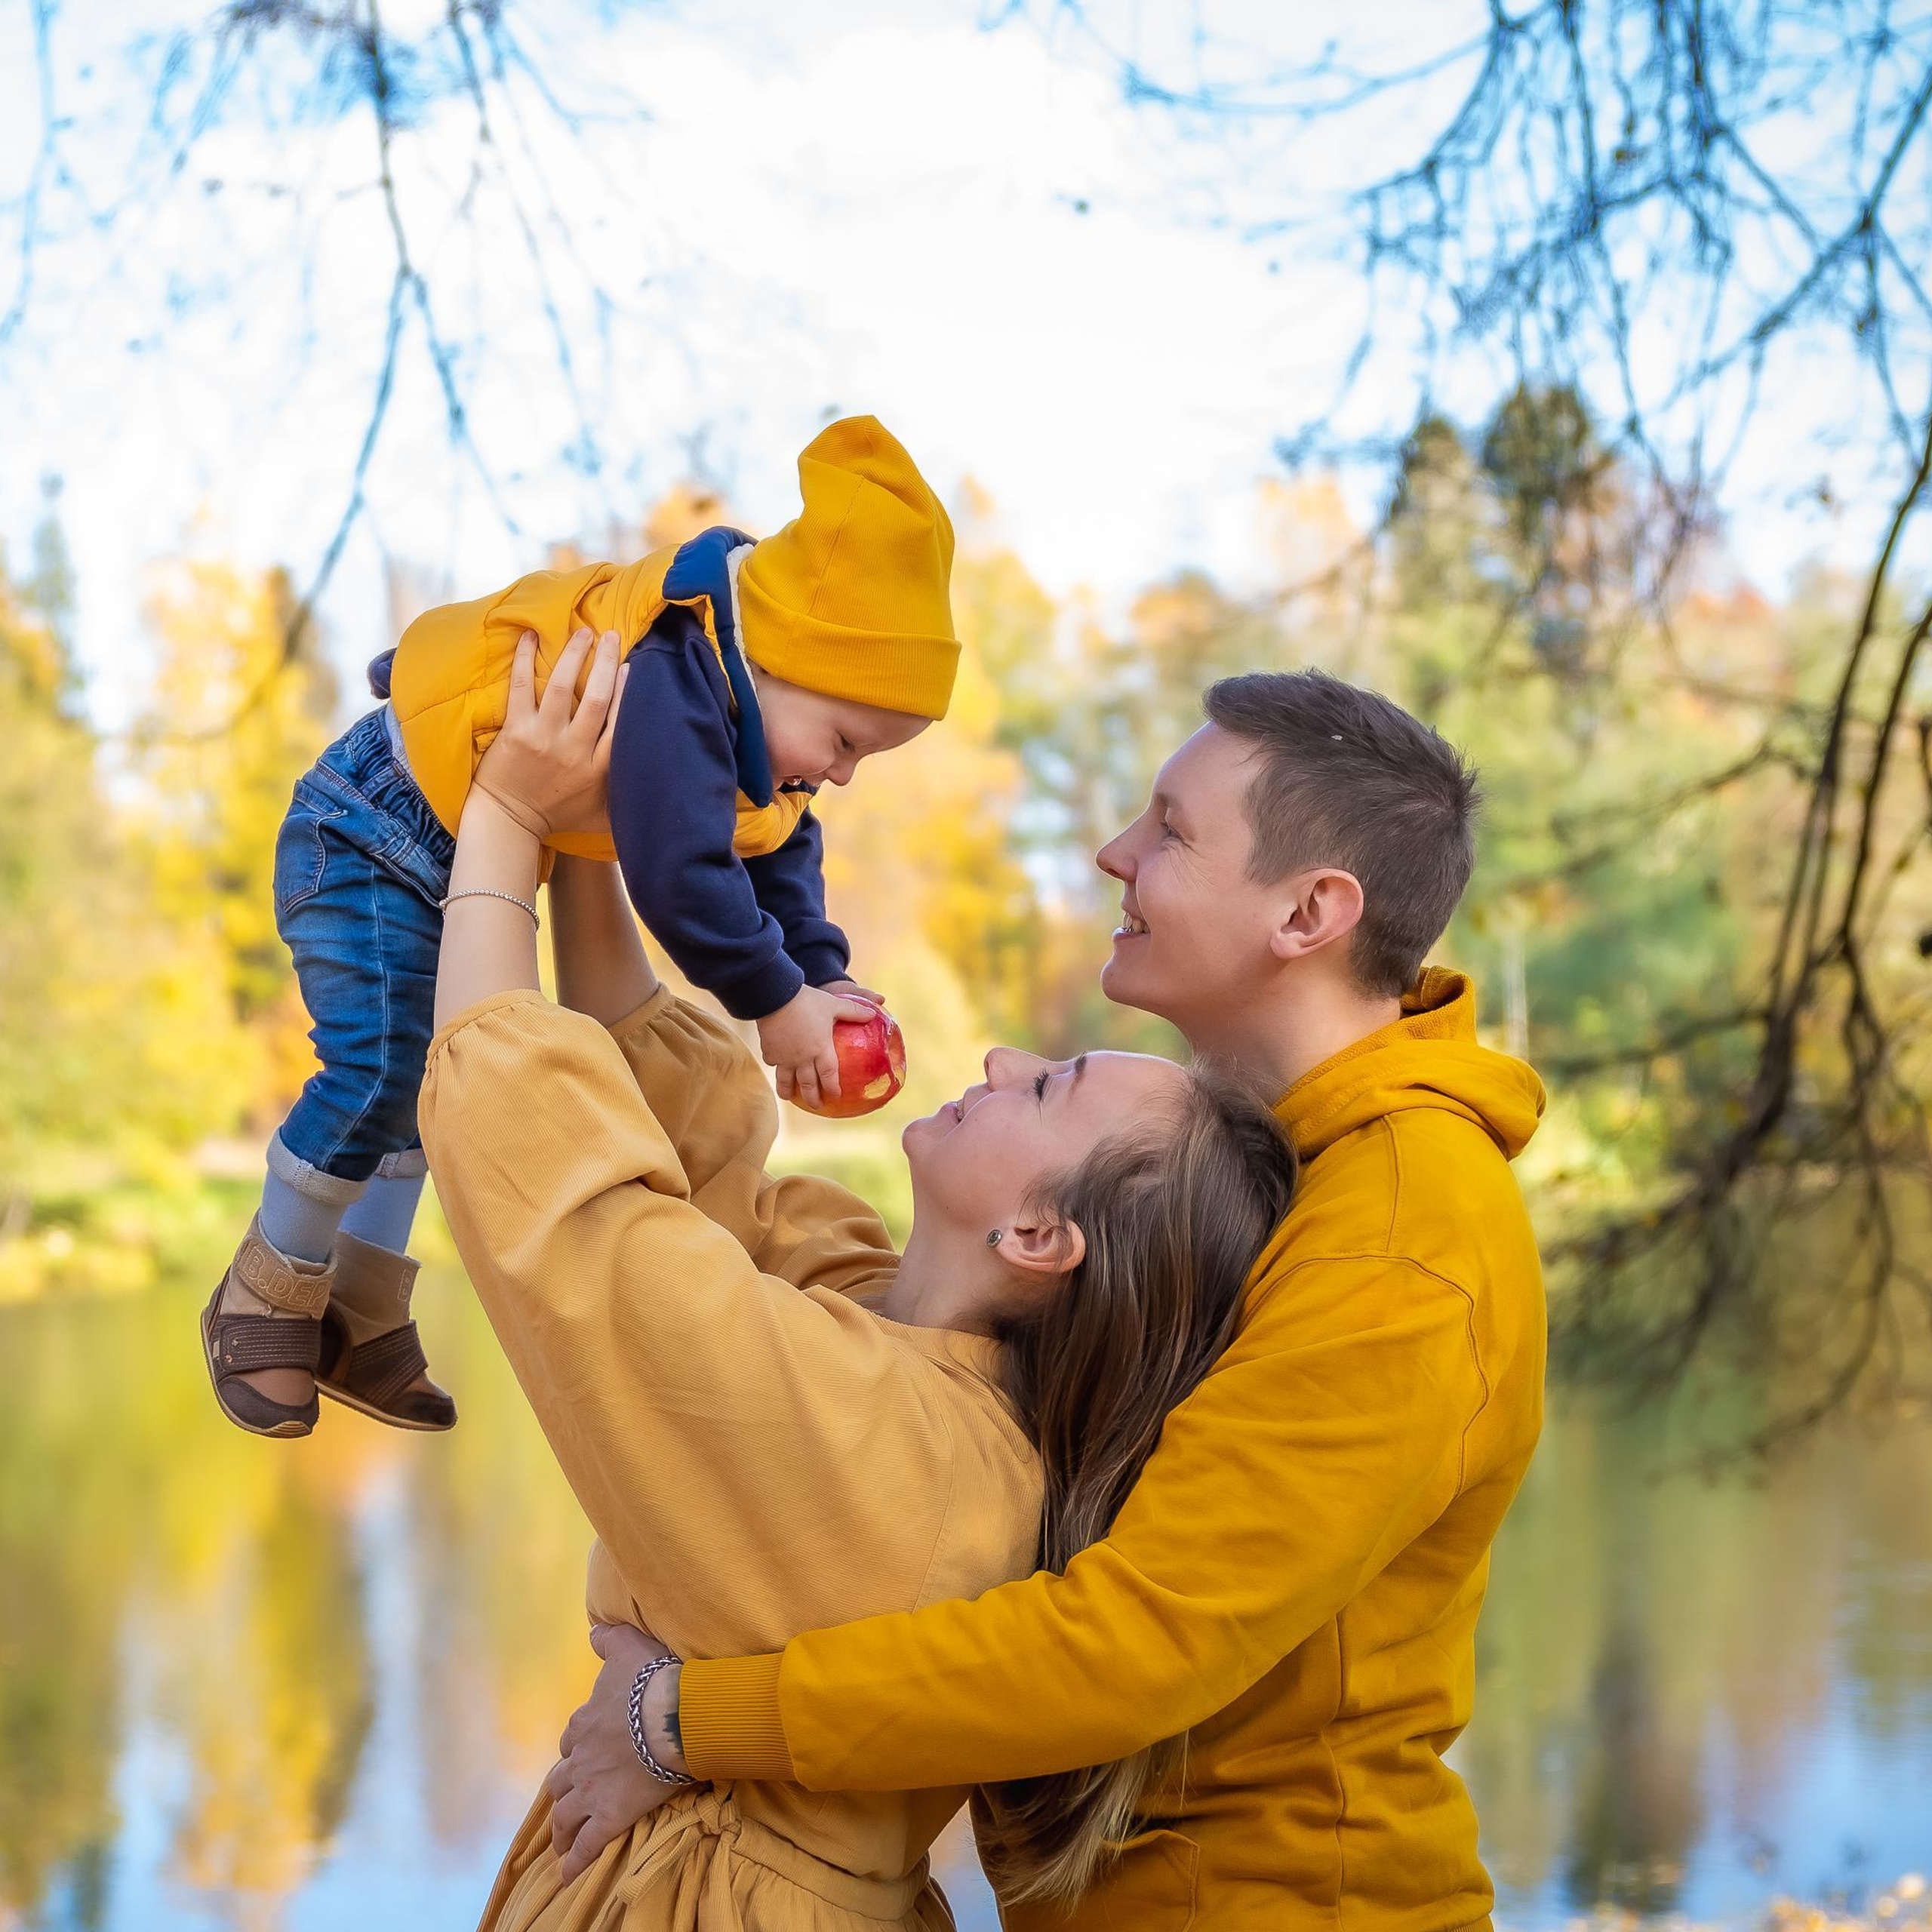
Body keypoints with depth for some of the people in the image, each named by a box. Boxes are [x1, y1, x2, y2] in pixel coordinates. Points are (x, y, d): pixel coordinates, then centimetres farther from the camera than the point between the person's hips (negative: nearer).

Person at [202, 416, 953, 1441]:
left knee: (437, 1072, 13)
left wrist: (820, 978, -4)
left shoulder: (736, 699, -4)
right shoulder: (669, 684, -35)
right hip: (371, 833, -10)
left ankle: (361, 1320, 24)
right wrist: (776, 1001, -27)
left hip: (462, 854, 10)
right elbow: (678, 876, -39)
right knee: (378, 1068, -16)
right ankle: (263, 1299, 5)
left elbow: (779, 849, 8)